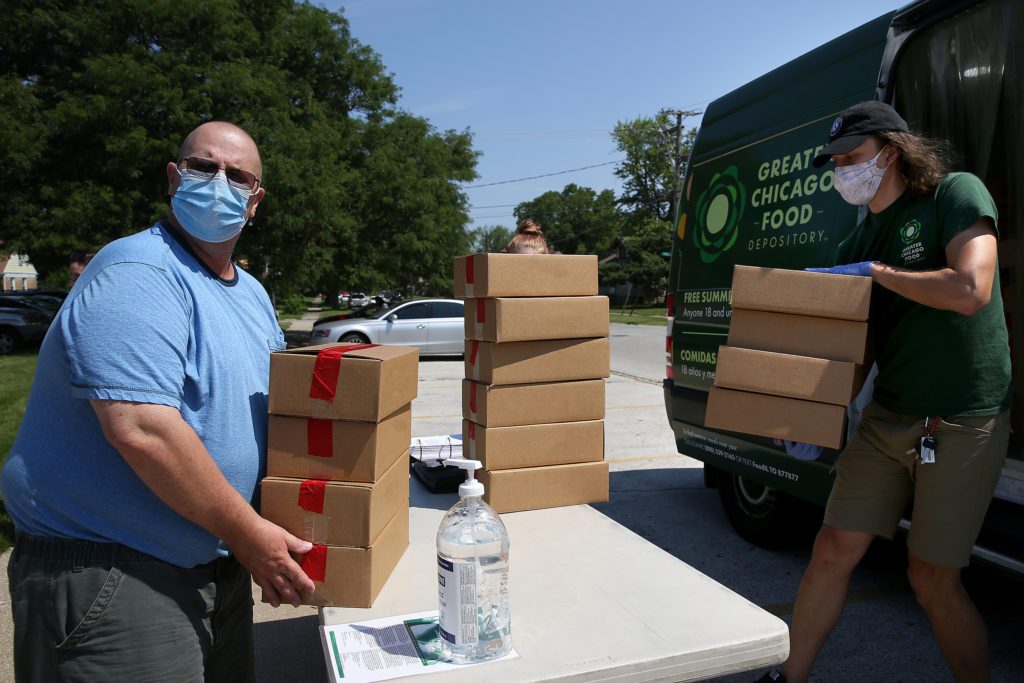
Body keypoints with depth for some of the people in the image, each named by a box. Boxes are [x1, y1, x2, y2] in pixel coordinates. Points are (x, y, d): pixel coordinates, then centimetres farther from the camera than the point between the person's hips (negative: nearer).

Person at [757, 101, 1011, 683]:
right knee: (834, 551, 5)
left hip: (964, 422, -5)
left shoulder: (957, 194, -6)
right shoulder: (859, 242, 10)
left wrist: (877, 271, -13)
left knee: (934, 579, 2)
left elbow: (970, 291, -23)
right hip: (886, 418, 5)